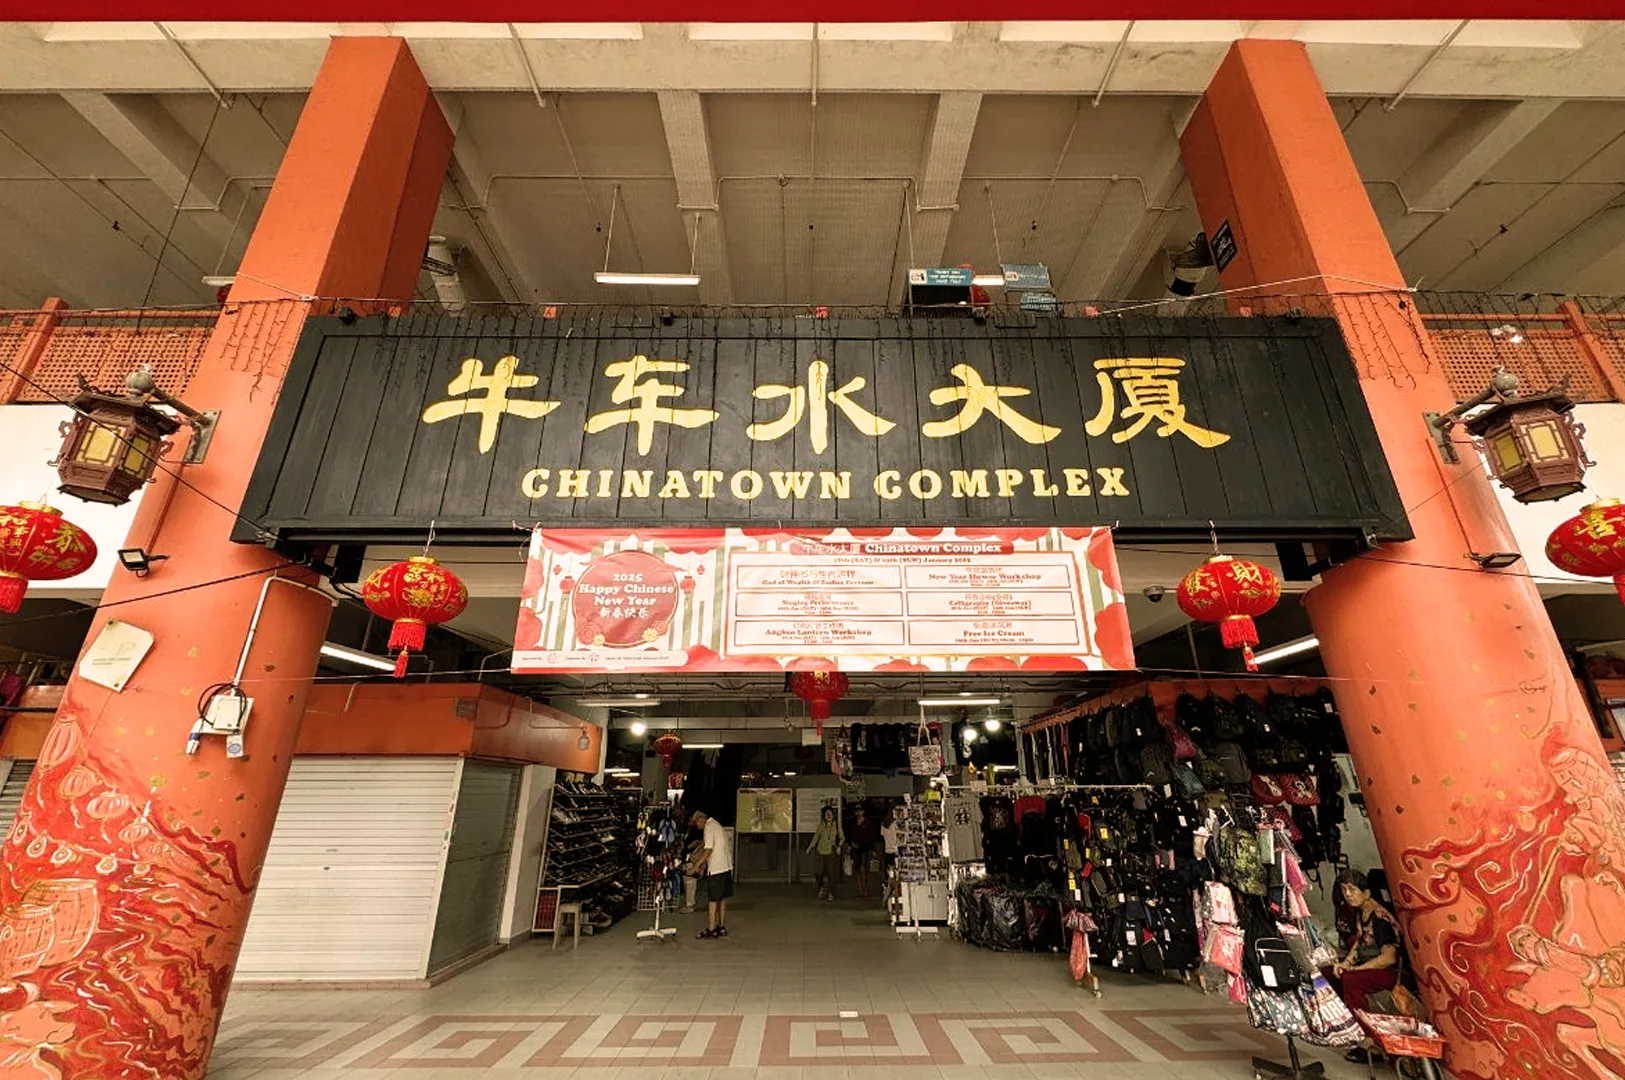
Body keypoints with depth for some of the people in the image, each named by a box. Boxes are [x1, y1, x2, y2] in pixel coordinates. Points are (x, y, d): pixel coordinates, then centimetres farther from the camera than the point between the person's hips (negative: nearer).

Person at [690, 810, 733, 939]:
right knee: (722, 899, 15)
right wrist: (704, 865, 19)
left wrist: (697, 864, -13)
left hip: (716, 868, -9)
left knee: (712, 900, 0)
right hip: (727, 867, 9)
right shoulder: (718, 825, 18)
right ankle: (722, 927, 21)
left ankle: (711, 930, 5)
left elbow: (709, 849, -19)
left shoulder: (708, 827, -10)